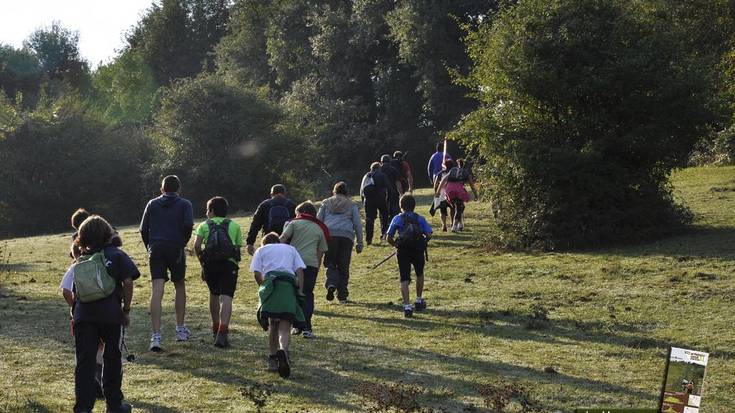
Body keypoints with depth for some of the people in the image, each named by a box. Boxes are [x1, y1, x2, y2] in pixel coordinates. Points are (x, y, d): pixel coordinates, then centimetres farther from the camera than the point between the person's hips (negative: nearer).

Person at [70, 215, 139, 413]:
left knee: (84, 361, 4)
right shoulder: (116, 255, 4)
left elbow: (73, 292, 15)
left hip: (83, 315, 2)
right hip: (111, 314, -2)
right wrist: (126, 310, 3)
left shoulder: (79, 261, 16)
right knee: (112, 359, 14)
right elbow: (128, 282, -5)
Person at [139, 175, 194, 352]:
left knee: (156, 292, -7)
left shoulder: (152, 204, 15)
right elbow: (188, 225, -9)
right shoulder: (184, 204, 8)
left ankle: (156, 336, -16)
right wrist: (183, 244, 5)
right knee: (180, 287, 19)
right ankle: (180, 329, 25)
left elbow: (143, 229, 8)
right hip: (176, 249, -1)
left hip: (156, 249, 1)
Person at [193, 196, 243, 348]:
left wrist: (202, 261, 12)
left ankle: (216, 328, 33)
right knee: (226, 297, -9)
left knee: (214, 294, 22)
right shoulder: (234, 226, 20)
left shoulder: (204, 225, 16)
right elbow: (238, 248, 11)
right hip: (229, 262, -1)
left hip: (209, 263, 1)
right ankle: (222, 333, -23)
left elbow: (196, 246, 0)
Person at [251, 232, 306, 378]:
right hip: (289, 283, 0)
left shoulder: (262, 249, 26)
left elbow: (256, 273, 10)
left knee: (272, 324, 14)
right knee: (285, 325, -9)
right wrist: (299, 291, 9)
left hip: (271, 281, 0)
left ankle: (272, 358, 9)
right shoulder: (290, 248, 30)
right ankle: (283, 350, -37)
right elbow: (300, 270, 14)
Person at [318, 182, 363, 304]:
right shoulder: (351, 205, 17)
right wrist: (359, 243, 13)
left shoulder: (326, 203, 17)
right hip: (347, 236, 0)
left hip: (329, 235, 0)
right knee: (343, 266, 6)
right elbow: (358, 225, 12)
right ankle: (342, 296, 5)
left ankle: (331, 284, -22)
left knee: (330, 263, 7)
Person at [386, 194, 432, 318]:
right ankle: (419, 301, 34)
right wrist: (423, 242, 13)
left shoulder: (397, 219, 6)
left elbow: (388, 238, 1)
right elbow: (428, 235, -6)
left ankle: (407, 306, -14)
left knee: (404, 279, -1)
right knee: (419, 274, 25)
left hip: (403, 251, -1)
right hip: (418, 251, 1)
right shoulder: (420, 218, 8)